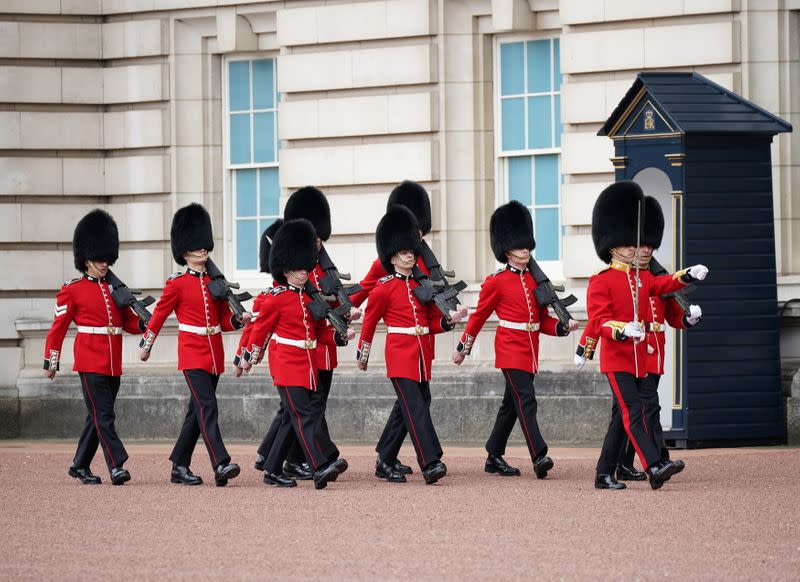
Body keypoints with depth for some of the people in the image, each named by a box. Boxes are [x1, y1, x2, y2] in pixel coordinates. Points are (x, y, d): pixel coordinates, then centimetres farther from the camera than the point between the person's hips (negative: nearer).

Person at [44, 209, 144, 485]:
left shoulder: (115, 288, 14)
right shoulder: (72, 290, -1)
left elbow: (129, 322, 14)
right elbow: (58, 327, 0)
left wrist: (145, 323, -8)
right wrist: (51, 361, -1)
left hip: (113, 364, 6)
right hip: (90, 361, -6)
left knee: (98, 416, 10)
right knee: (103, 415, -12)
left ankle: (80, 465, 21)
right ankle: (116, 466, -17)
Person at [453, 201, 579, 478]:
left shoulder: (534, 279, 12)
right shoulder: (496, 282, -5)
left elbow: (543, 319, 14)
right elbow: (478, 316, 2)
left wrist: (564, 327, -5)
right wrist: (462, 348, 6)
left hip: (530, 351, 7)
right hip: (511, 349, -7)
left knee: (511, 405, 12)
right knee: (526, 400, -17)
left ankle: (494, 458, 21)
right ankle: (539, 457, -26)